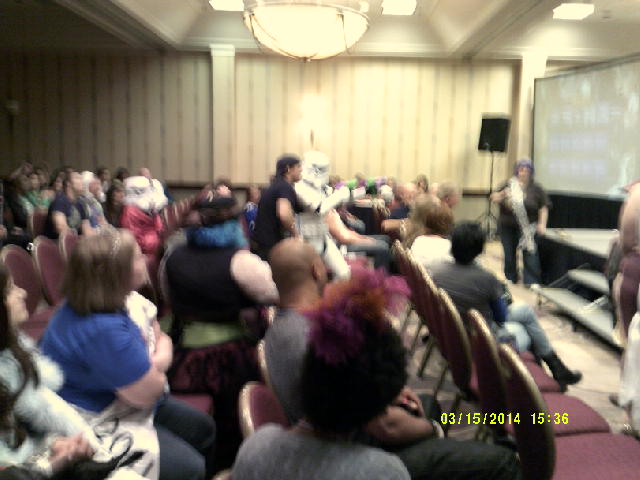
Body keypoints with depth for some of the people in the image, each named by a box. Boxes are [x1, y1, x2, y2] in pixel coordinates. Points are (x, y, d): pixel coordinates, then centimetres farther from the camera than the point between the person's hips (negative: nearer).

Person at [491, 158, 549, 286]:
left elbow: (543, 208, 2)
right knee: (509, 257, 11)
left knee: (530, 257, -9)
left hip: (528, 229, -2)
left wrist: (542, 224, -10)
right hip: (507, 228, 2)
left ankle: (532, 285, -6)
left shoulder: (536, 189, 0)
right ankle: (510, 282, 26)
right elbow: (494, 199, 2)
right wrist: (503, 194, -18)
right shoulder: (508, 185, 5)